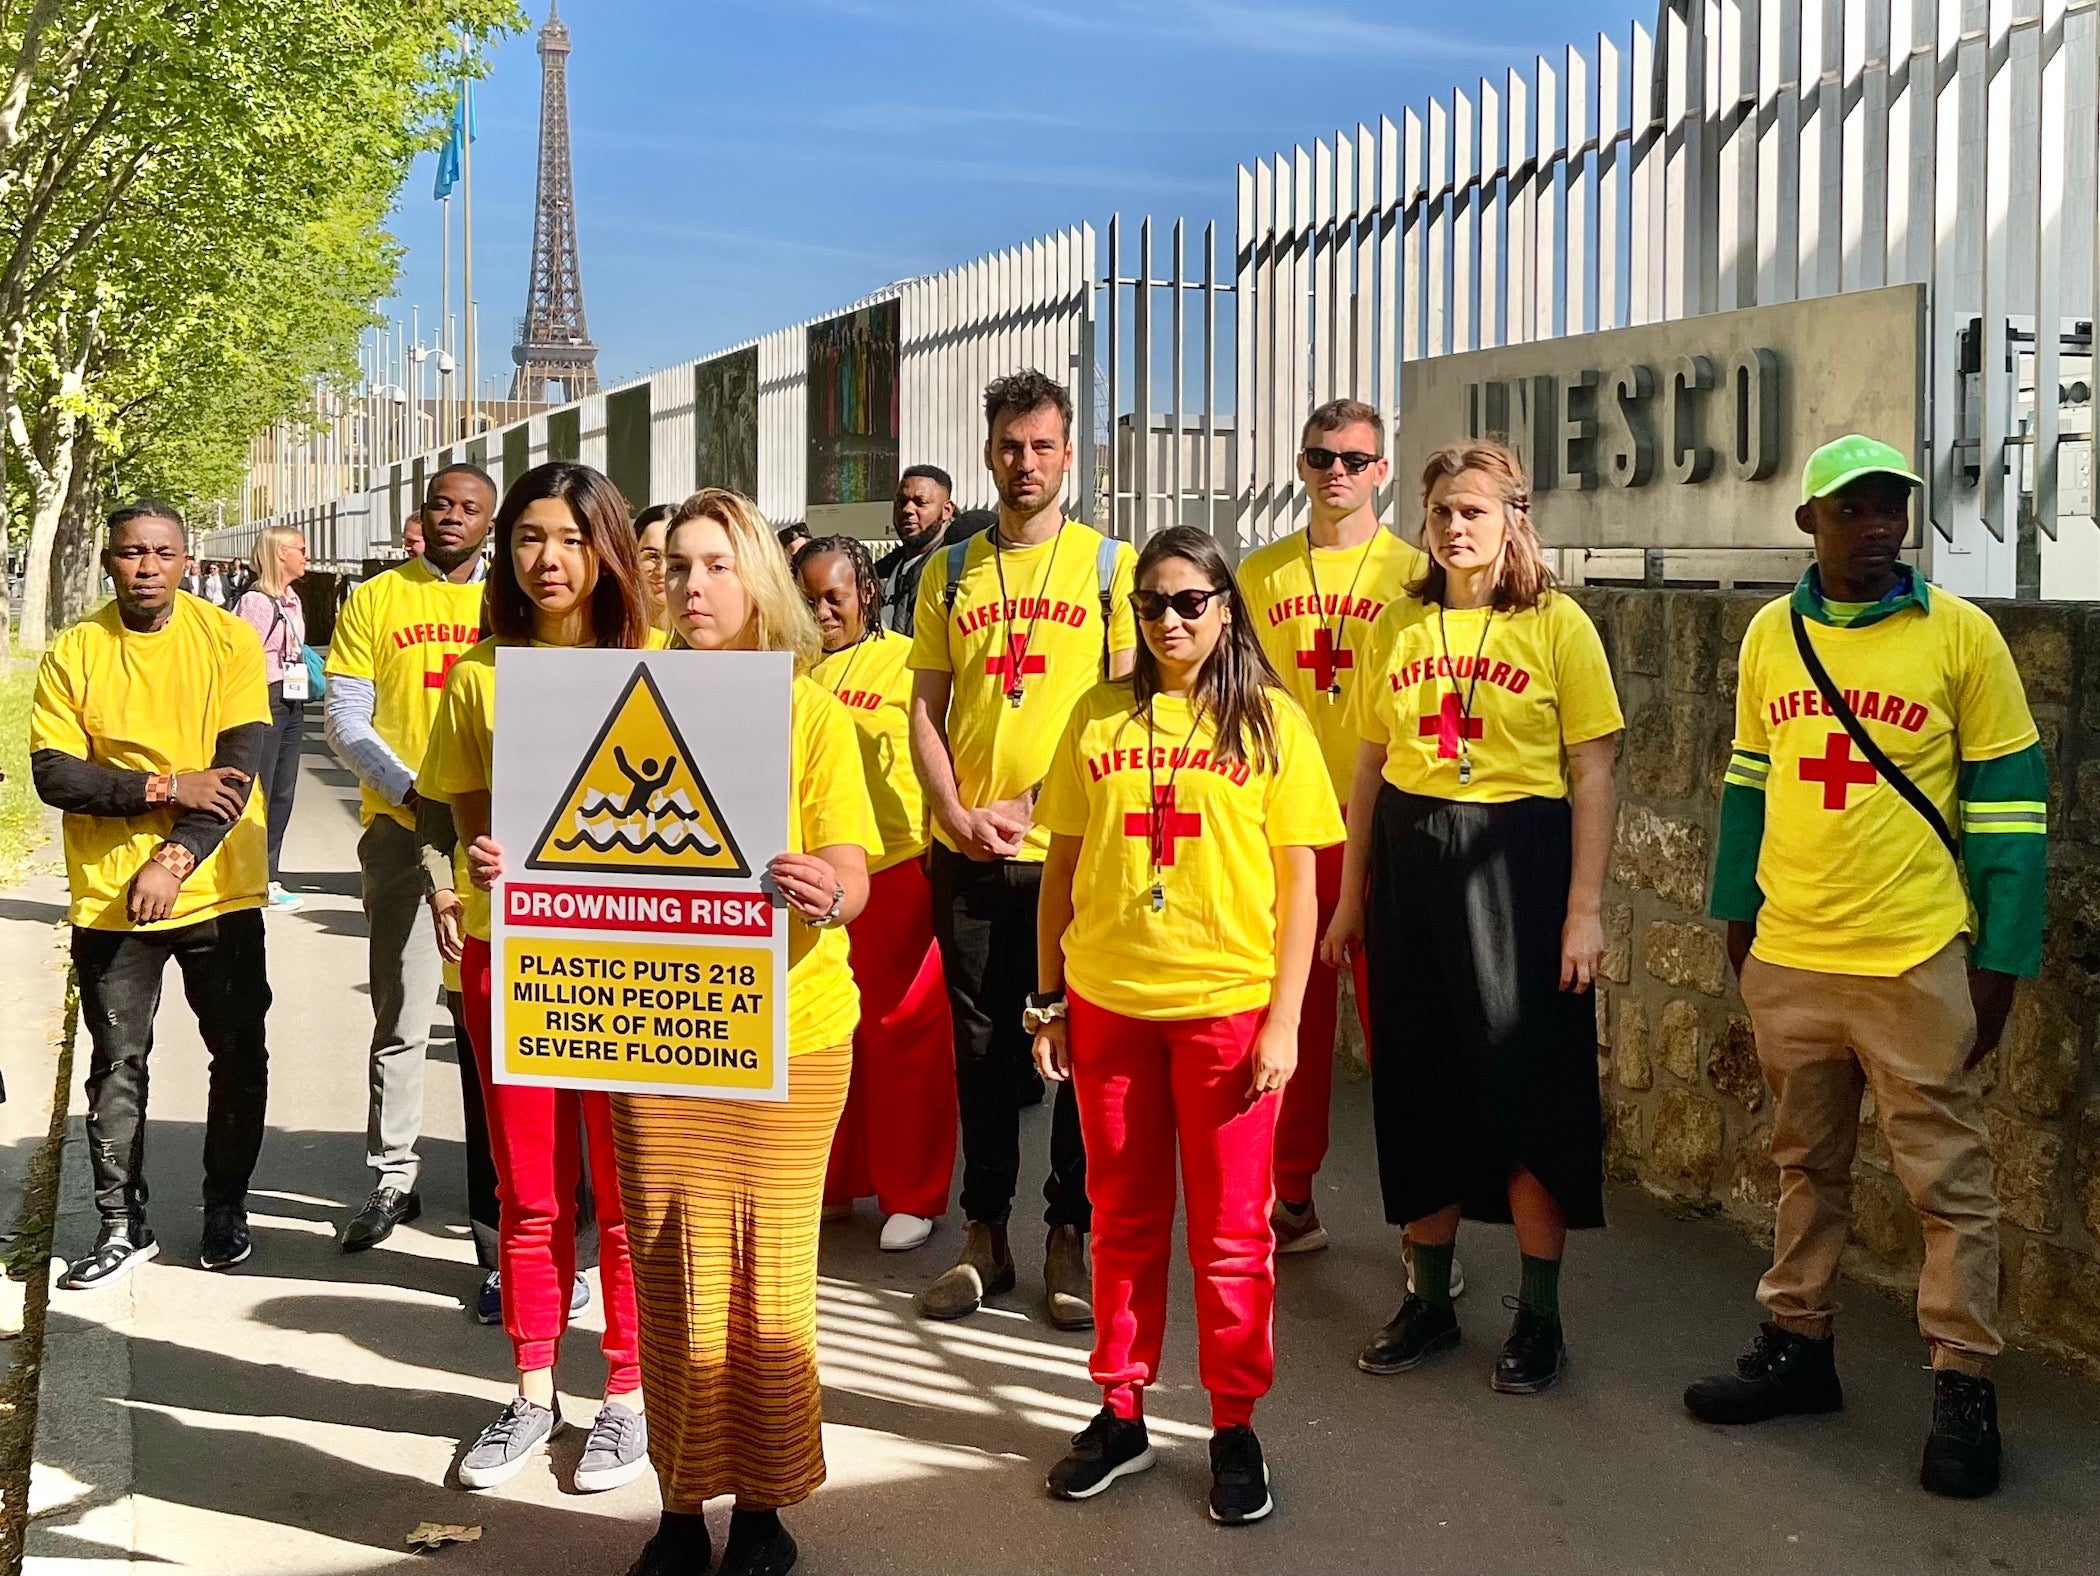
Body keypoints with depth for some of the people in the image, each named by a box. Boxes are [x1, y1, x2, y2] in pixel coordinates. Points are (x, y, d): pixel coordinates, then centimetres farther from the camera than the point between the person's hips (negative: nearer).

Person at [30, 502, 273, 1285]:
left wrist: (176, 858, -19)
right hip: (110, 895, 1)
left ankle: (226, 1208, 25)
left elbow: (242, 762, -10)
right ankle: (123, 1223, 20)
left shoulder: (229, 639, -3)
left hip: (217, 892, 0)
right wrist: (167, 787, -19)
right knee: (117, 1063, 6)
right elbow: (52, 775, -7)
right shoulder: (72, 655, 0)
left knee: (240, 1055, 7)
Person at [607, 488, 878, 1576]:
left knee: (768, 1275, 3)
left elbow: (851, 876, -6)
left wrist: (827, 897, -29)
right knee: (673, 1274, 4)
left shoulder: (810, 711, 0)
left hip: (787, 1034, -2)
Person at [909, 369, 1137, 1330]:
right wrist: (957, 812, -6)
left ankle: (1069, 1236, 16)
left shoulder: (1110, 564, 1)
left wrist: (1039, 801, -11)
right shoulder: (950, 572, 9)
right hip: (965, 852, 2)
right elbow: (926, 710, 9)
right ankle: (984, 1233, 20)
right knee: (981, 1044, 9)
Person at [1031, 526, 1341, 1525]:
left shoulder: (1270, 720, -1)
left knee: (1230, 1229, 6)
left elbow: (1297, 885, -2)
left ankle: (1234, 1426, 20)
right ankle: (1121, 1412, 26)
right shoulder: (1098, 718, 5)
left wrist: (1284, 1021, -7)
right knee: (1123, 1218, 12)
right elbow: (1061, 869, 9)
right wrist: (1048, 1002, 7)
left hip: (1229, 1005, -2)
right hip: (1107, 1002, 2)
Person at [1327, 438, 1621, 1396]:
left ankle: (1539, 1314, 14)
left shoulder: (1557, 625, -3)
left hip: (1518, 864, -4)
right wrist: (1351, 894, 12)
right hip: (1409, 865, 4)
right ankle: (1427, 1298, 23)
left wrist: (1584, 909, -10)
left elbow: (1592, 775, -5)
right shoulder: (1398, 625, 9)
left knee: (1530, 1088, 0)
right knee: (1418, 1088, 9)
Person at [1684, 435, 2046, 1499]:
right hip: (1787, 960, 4)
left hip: (1918, 962, -4)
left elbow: (2008, 802, -5)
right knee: (1806, 1166, 16)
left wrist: (2002, 962, -7)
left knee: (1947, 1180, 3)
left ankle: (1963, 1386, 14)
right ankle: (1797, 1347, 29)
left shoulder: (1961, 636, -6)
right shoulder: (1771, 634, 5)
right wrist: (1737, 910, 14)